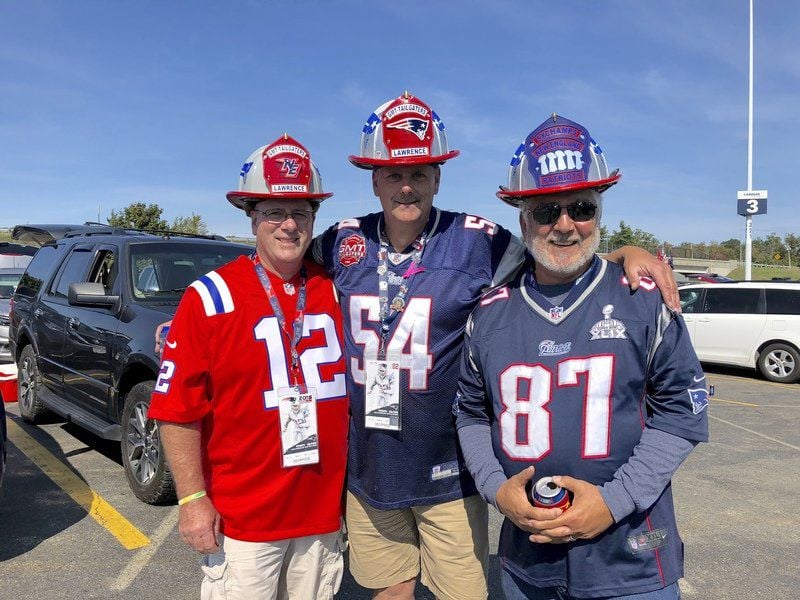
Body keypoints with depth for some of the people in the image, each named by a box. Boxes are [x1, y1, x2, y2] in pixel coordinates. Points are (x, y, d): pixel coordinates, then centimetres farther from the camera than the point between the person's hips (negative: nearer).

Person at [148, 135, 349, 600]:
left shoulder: (337, 291, 2)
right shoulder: (211, 298, -9)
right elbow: (178, 411, -10)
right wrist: (193, 499, -12)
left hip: (324, 513, 4)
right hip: (241, 521, -3)